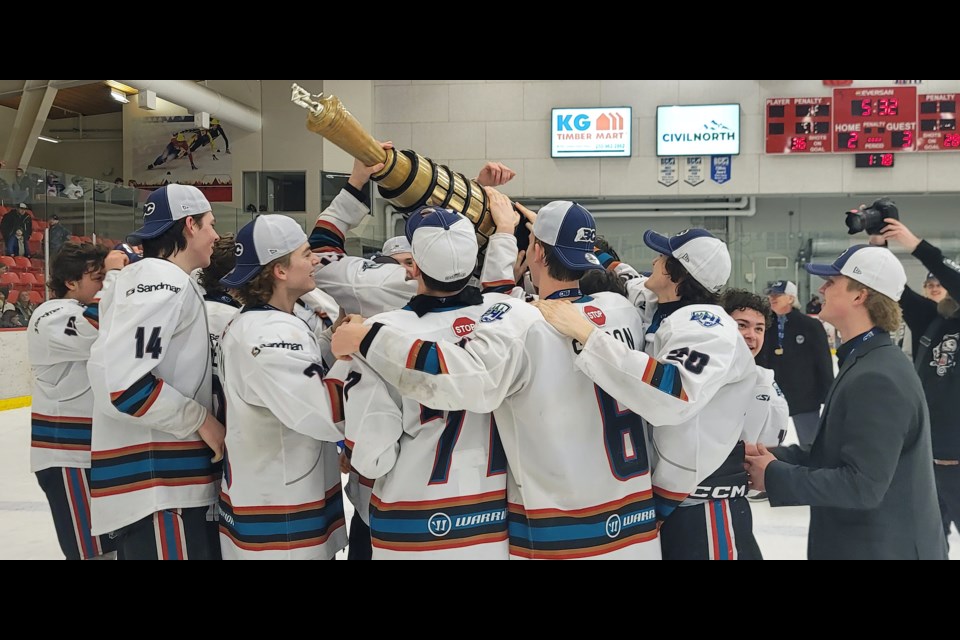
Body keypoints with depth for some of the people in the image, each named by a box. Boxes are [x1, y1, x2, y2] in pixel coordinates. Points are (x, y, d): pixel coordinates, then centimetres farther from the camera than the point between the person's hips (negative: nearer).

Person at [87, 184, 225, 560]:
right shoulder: (165, 281, -13)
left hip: (168, 477, 10)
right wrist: (201, 419, -13)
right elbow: (121, 381, -22)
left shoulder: (161, 280, 19)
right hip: (156, 483, -10)